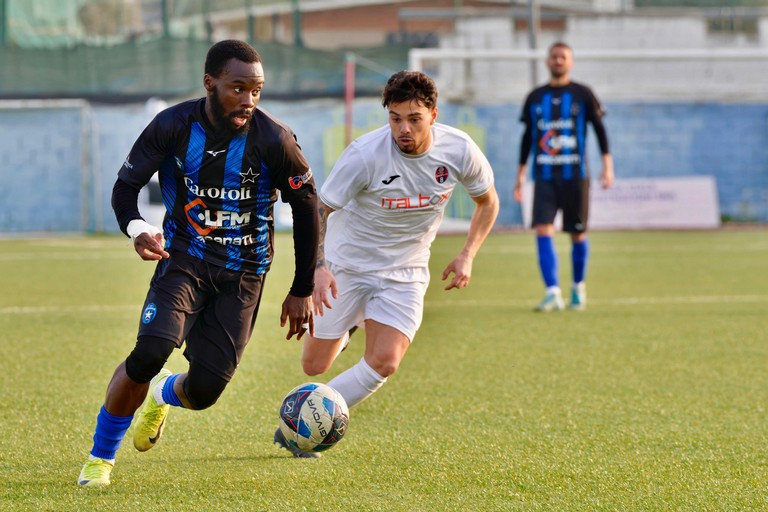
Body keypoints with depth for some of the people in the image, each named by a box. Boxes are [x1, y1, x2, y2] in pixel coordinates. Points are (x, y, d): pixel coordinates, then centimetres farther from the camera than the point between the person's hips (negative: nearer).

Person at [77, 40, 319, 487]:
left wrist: (303, 291, 2)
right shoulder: (173, 127, -12)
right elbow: (126, 186, -2)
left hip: (243, 274, 0)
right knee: (151, 351, -26)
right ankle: (100, 458, -4)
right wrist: (137, 228, -26)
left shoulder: (274, 140, -14)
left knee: (205, 390, -9)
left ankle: (163, 395, 33)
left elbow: (306, 208, -1)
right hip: (184, 260, 0)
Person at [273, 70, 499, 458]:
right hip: (346, 263, -2)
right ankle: (343, 331, 43)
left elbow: (487, 202, 6)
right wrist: (318, 267, -31)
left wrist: (467, 255, -7)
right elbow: (317, 209, -16)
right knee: (314, 366, 5)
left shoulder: (460, 151, -15)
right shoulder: (365, 155, -25)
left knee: (384, 363, -18)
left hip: (405, 272, 2)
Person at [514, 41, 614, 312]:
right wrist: (521, 175, 16)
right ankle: (553, 293, -18)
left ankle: (578, 287, 25)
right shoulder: (535, 98, 10)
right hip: (544, 177, 2)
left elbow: (599, 129, 4)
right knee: (543, 230, -14)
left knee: (578, 234, 5)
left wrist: (607, 165, -5)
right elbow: (528, 137, 17)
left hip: (575, 176, -2)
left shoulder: (583, 94, 3)